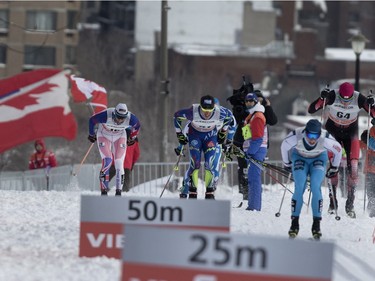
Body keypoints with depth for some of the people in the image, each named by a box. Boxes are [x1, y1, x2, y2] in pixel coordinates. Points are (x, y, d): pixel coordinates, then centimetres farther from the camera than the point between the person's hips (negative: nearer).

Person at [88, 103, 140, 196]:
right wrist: (91, 135, 0)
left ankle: (119, 191, 0)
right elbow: (92, 120, -16)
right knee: (107, 161, -20)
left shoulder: (130, 118, -30)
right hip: (104, 136, -2)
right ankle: (104, 189, -16)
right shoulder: (106, 115, -36)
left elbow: (137, 126, -4)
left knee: (119, 163, -8)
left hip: (120, 137, 2)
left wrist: (132, 138, 10)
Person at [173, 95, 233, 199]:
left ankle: (210, 193, 0)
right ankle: (192, 193, -6)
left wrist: (223, 132, 6)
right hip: (195, 135, -1)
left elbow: (229, 116, -3)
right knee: (195, 163, -14)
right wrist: (180, 134, -5)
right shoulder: (192, 112, -32)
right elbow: (177, 115, -12)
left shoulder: (220, 112, -29)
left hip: (211, 136, 1)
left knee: (210, 163, -11)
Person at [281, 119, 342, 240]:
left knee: (316, 188, -20)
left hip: (319, 159, 0)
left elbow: (338, 149, -11)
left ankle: (316, 224, -15)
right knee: (299, 188, -18)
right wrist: (287, 164, 6)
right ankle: (295, 223, -10)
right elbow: (284, 146, -10)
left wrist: (334, 168, 3)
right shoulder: (296, 136, -34)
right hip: (299, 157, 0)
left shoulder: (325, 139, -34)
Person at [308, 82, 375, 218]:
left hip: (350, 133, 1)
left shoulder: (359, 99, -24)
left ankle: (350, 203, -1)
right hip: (333, 131, -1)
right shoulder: (332, 96, -26)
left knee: (353, 167, -9)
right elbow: (311, 110, -27)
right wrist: (322, 98, -43)